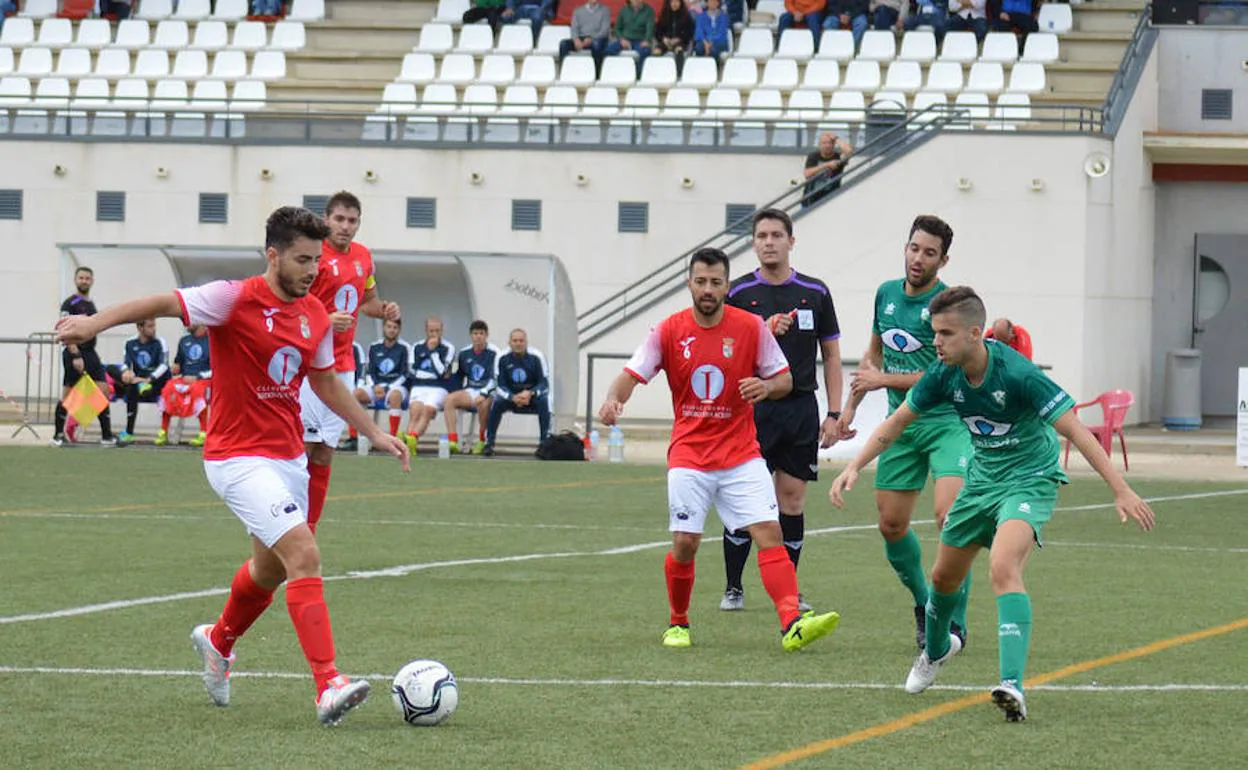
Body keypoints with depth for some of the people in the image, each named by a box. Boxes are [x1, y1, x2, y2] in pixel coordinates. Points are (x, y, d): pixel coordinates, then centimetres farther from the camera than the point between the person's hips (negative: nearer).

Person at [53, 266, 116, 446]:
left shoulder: (91, 304, 16)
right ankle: (58, 434, 9)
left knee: (103, 391, -3)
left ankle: (107, 435, -3)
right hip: (74, 354, -7)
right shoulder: (70, 304, -8)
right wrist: (76, 355, -22)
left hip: (90, 353, 7)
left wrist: (90, 355, 19)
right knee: (67, 395, -2)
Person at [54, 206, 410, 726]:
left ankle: (218, 642, 51)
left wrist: (374, 433, 21)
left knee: (271, 567, 22)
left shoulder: (315, 316, 6)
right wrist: (96, 322, -32)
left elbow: (325, 382, 20)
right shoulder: (235, 300, -15)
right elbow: (163, 304, -19)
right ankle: (328, 687, -23)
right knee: (304, 555, -21)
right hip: (239, 458, -8)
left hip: (288, 457, 8)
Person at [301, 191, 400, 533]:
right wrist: (326, 320, -28)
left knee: (324, 455, 8)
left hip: (343, 366, 7)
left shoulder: (363, 257, 11)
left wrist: (384, 310, 6)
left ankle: (308, 531, 12)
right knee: (302, 447, -9)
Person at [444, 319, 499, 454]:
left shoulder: (494, 353, -5)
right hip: (469, 391, 5)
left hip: (488, 392, -5)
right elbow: (459, 376, 22)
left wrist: (483, 394, -27)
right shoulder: (464, 354, 12)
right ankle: (452, 441, -30)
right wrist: (457, 395, 8)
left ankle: (482, 441, -20)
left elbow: (495, 378, -14)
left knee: (483, 403, -39)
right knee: (449, 399, -23)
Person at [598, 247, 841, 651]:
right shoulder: (669, 330, -1)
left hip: (741, 454, 0)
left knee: (769, 532, -14)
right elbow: (632, 374, -3)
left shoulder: (752, 327, -2)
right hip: (689, 455, 0)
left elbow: (785, 379, 5)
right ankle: (678, 624, 17)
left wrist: (767, 387, -18)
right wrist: (614, 400, -25)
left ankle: (792, 625, -23)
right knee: (685, 543, -7)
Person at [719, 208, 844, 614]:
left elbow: (831, 355, 10)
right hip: (752, 408, -1)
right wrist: (765, 332, -17)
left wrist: (834, 414, 3)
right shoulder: (738, 293, 1)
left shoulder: (815, 292, 6)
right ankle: (733, 588, 5)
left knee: (793, 497, 3)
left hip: (801, 408, 1)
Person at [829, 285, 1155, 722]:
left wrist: (1122, 492, -31)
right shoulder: (944, 375, -10)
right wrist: (855, 466, -4)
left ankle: (1012, 684, -38)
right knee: (944, 576, 18)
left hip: (1030, 478, -7)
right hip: (982, 478, 7)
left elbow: (1074, 429, -27)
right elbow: (899, 420, 5)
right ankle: (936, 649, 51)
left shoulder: (1017, 374, -28)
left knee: (1003, 568, -31)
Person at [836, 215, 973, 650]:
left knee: (949, 513, -21)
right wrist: (851, 405, 20)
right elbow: (874, 354, 24)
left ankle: (954, 624, -14)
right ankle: (923, 605, 28)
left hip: (947, 422, -6)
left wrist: (885, 380, -12)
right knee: (891, 524, 6)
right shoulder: (887, 294, 9)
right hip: (901, 424, 6)